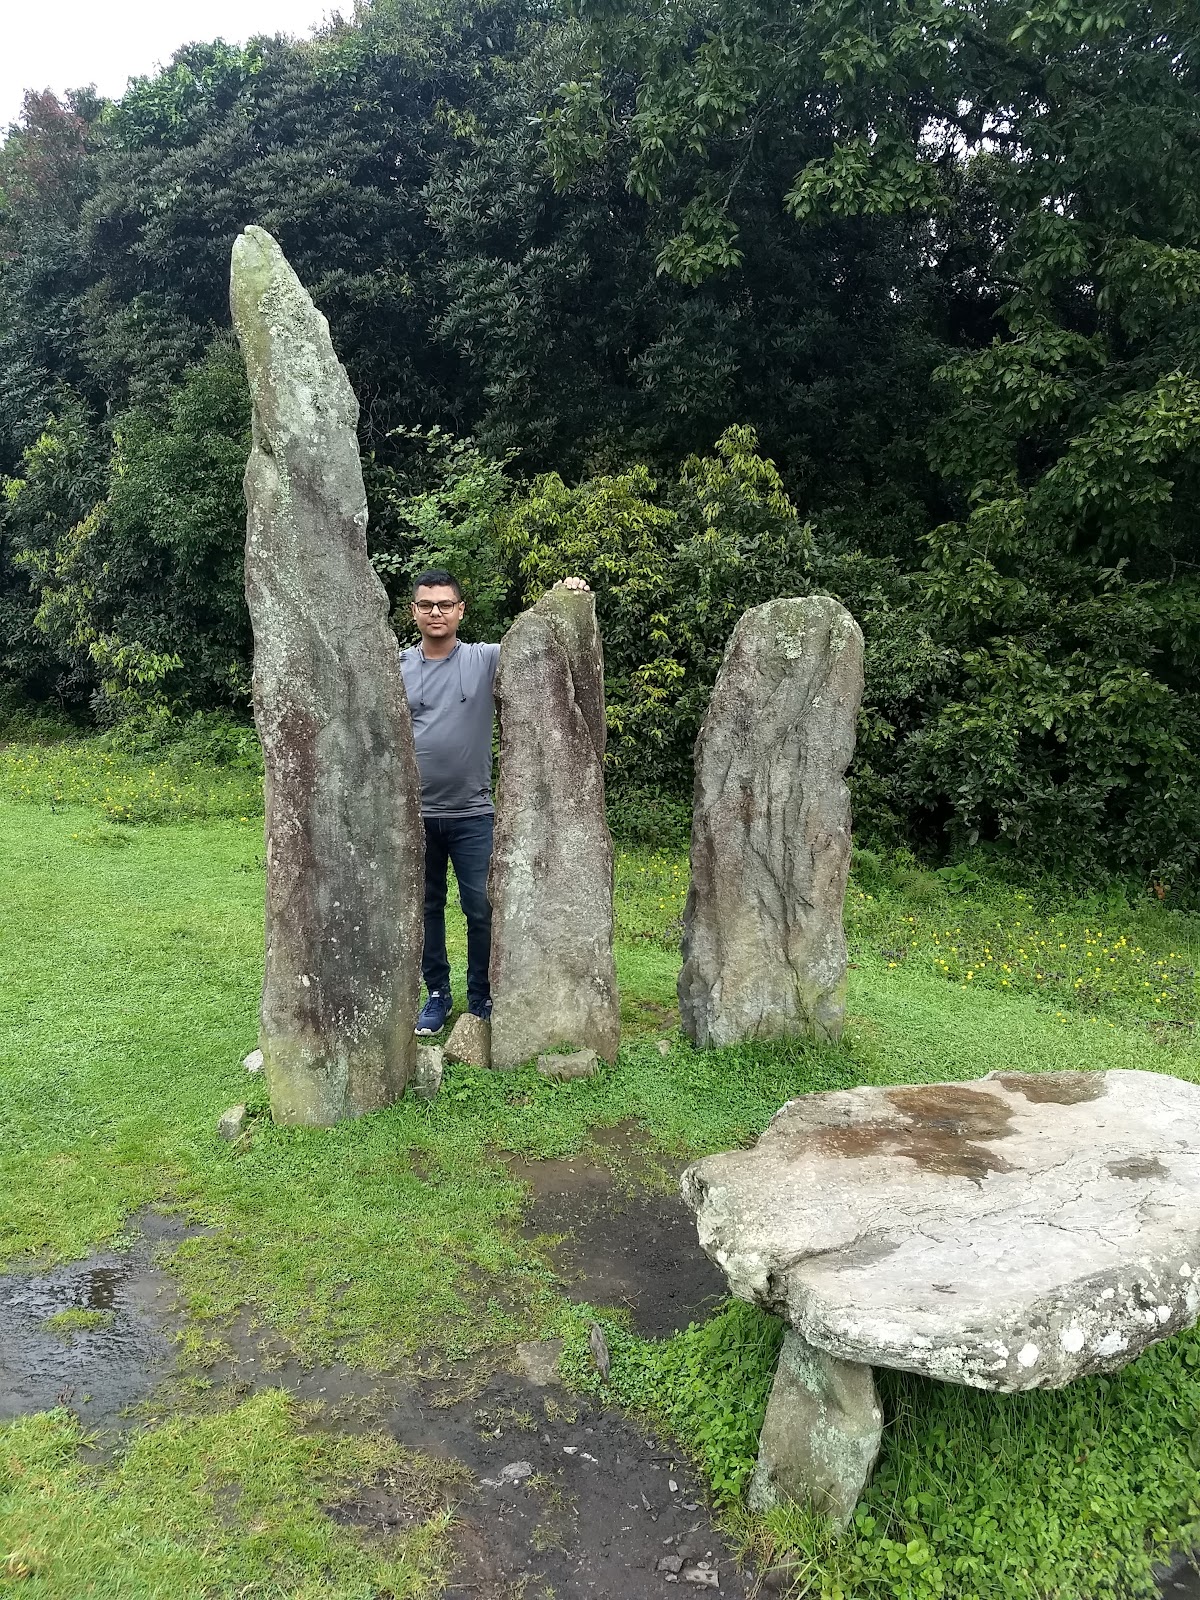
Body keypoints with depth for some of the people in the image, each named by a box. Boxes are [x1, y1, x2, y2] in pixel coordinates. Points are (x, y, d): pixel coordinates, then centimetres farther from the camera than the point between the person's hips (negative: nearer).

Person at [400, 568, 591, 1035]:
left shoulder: (487, 660, -1)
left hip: (472, 814, -1)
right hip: (415, 815, 1)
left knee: (482, 911, 2)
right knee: (425, 908, 12)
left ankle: (481, 1000, 17)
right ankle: (437, 994, 26)